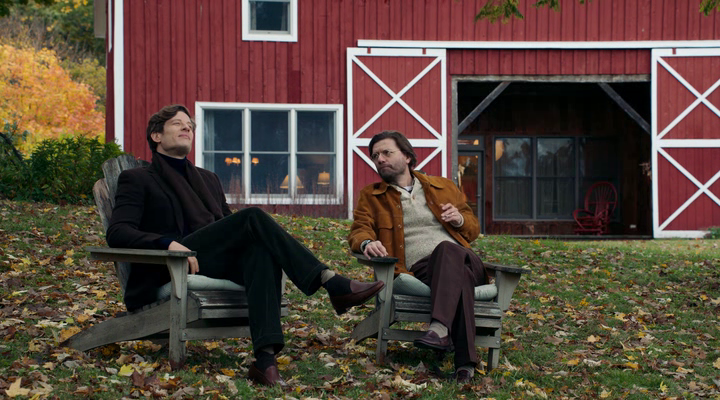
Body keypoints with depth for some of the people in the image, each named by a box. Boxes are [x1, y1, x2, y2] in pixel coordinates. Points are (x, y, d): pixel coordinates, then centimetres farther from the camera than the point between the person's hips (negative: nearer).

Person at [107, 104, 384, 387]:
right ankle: (332, 283, -30)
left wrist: (265, 237, 3)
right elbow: (117, 233, -5)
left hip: (218, 264, 5)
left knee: (261, 248, -32)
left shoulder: (208, 179, 30)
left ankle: (266, 358, -48)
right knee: (253, 217, -25)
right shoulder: (137, 179, 11)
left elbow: (229, 227, 27)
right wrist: (168, 244, -23)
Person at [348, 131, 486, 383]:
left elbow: (473, 229, 31)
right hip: (418, 270, -1)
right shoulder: (370, 197, 25)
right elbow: (359, 230, 9)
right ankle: (465, 360, -49)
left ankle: (440, 328, -57)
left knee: (447, 249, -38)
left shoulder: (444, 187, 28)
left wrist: (459, 219, 5)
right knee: (461, 276, -38)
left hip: (458, 258, 2)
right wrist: (367, 242, -17)